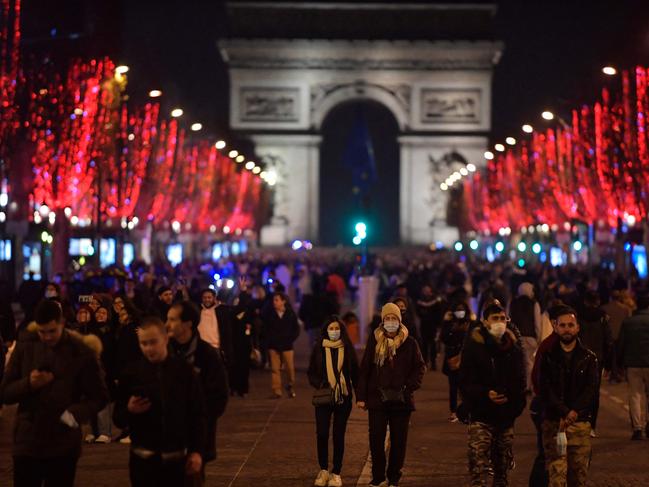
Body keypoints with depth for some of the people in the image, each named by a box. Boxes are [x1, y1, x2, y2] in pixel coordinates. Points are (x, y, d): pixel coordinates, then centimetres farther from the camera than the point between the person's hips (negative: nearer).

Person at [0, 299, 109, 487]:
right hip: (27, 443, 1)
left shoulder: (82, 352, -5)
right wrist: (28, 384, -16)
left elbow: (99, 397, -2)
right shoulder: (25, 346, 1)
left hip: (64, 446, -1)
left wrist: (76, 413, -21)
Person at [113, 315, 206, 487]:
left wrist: (197, 451, -2)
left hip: (176, 458, 0)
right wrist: (129, 410, -17)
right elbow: (118, 419, 4)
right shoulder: (132, 373, -2)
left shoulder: (184, 370, -2)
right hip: (143, 459, 0)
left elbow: (198, 414, 3)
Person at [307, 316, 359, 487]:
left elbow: (355, 373, 4)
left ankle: (336, 473, 12)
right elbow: (311, 373, 5)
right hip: (324, 398, 0)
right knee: (322, 434, -5)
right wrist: (321, 385, -14)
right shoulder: (319, 348, 1)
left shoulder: (347, 348, 1)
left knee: (339, 436, 4)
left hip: (343, 398, 0)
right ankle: (323, 470, 12)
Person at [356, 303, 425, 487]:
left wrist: (410, 386, -7)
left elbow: (420, 367, 7)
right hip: (377, 398, 0)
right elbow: (364, 369, 2)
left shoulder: (409, 343, 1)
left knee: (398, 440, 6)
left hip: (401, 400, 0)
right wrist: (361, 396, -2)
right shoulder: (374, 341, 2)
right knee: (376, 439, 1)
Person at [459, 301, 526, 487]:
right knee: (479, 470, -13)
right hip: (481, 416, -5)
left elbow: (520, 383, 17)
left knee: (502, 468, 13)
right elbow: (465, 383, -8)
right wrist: (486, 394, -23)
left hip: (506, 417, 5)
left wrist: (517, 406, 3)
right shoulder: (473, 347, -4)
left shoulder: (513, 348, 9)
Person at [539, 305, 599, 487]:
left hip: (581, 421, 1)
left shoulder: (588, 357, 9)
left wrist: (575, 412, -15)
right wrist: (563, 412, -16)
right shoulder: (548, 356, 7)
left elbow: (592, 388, -1)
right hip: (553, 422, -1)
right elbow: (545, 389, -3)